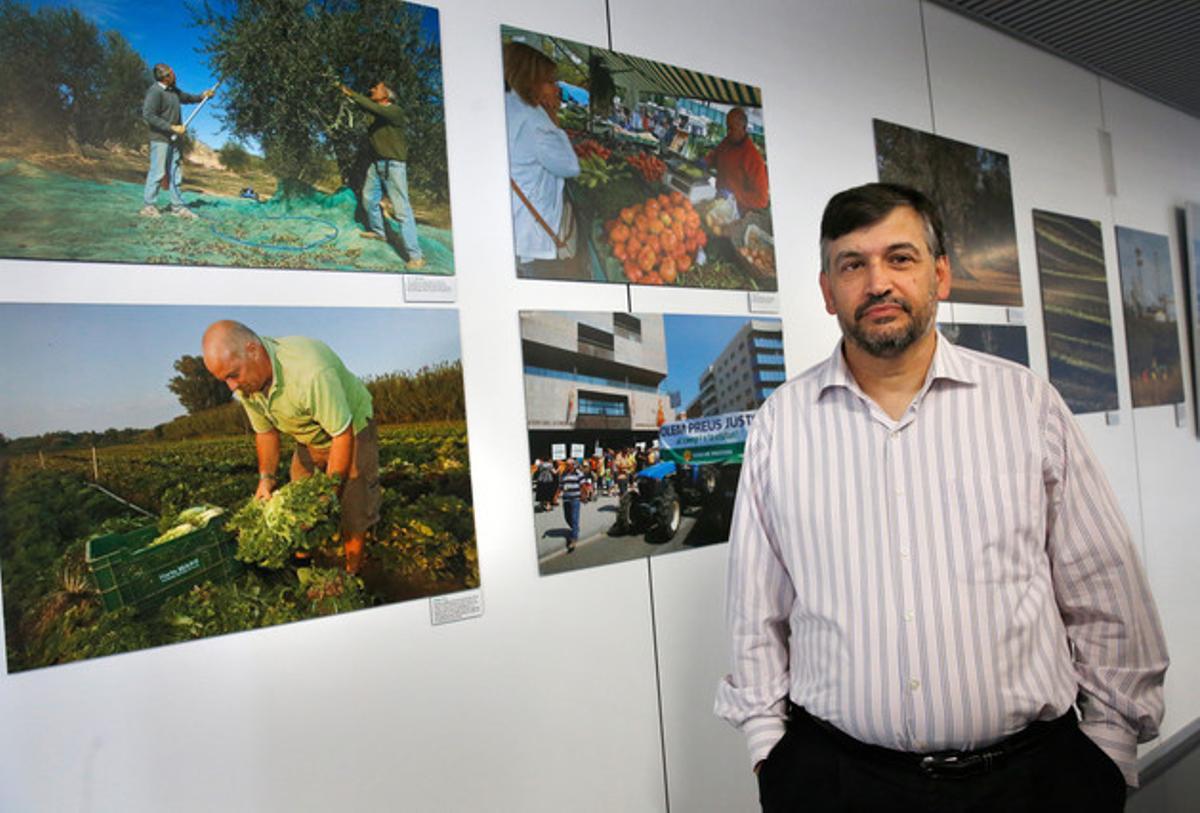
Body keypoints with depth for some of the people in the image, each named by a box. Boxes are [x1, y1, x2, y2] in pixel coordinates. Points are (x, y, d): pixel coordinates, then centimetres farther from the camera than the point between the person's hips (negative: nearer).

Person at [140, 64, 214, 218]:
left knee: (175, 173, 8)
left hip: (174, 139, 8)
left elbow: (185, 98, 32)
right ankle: (148, 206, -2)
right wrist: (172, 127, -23)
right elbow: (148, 116, -20)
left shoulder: (172, 90, 12)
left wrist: (201, 97, 15)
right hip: (160, 138, -8)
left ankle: (177, 207, 12)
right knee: (157, 172, -8)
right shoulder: (155, 92, -15)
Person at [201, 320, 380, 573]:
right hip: (309, 440, 7)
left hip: (352, 429, -6)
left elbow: (343, 434, -33)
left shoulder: (310, 372, -41)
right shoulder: (246, 382, -15)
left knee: (353, 511, -6)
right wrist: (266, 477, -13)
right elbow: (265, 431, 0)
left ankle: (351, 575, 12)